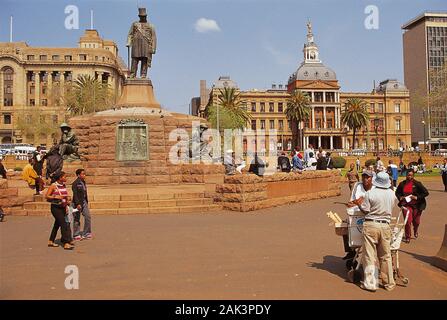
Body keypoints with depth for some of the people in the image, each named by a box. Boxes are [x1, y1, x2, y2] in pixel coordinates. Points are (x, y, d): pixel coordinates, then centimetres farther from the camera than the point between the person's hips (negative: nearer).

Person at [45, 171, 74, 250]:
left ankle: (51, 241, 29)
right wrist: (56, 197, -22)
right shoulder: (53, 186, -10)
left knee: (57, 224, 16)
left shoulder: (63, 185, 10)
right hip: (56, 207, -8)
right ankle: (66, 243, -12)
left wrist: (67, 199, 6)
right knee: (63, 224, -13)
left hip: (63, 207, 8)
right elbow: (47, 196, -13)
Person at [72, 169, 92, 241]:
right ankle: (76, 235, 13)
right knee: (77, 220, 3)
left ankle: (86, 234, 12)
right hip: (77, 203, -7)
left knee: (88, 217, 3)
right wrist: (78, 204, -23)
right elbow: (75, 195, -18)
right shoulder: (75, 183, -12)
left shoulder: (83, 182, 12)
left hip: (84, 202, 7)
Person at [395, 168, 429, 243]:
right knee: (408, 221, -8)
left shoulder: (417, 184, -8)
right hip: (406, 205, 0)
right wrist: (400, 197, -4)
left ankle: (415, 231, 49)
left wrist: (417, 197, -17)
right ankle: (407, 237, 9)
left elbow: (426, 192, -8)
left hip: (416, 205, 0)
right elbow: (397, 192, 16)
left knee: (416, 221, 14)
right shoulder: (402, 184, 0)